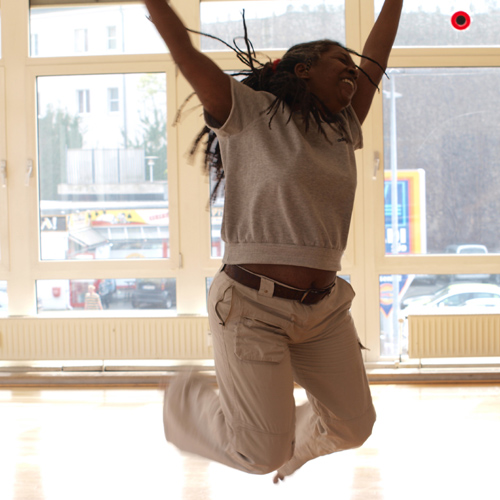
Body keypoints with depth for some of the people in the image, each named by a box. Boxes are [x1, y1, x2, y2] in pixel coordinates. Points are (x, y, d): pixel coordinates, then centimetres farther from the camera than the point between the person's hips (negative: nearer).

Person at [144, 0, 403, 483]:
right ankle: (188, 399, 27)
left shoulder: (342, 130, 12)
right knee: (261, 456, -2)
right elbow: (184, 50, -10)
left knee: (352, 428, 13)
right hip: (252, 309, -6)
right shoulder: (247, 110, -5)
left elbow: (374, 62, 21)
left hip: (323, 311, 7)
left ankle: (292, 441, 47)